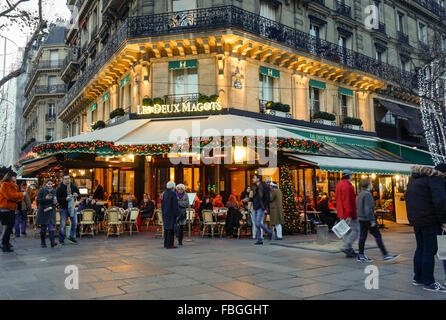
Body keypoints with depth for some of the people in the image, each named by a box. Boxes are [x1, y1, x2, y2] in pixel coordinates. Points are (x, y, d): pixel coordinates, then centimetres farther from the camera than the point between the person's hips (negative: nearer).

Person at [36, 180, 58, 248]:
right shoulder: (41, 190, -3)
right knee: (43, 228, 5)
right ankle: (42, 243, 18)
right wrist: (45, 198, -24)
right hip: (43, 211, -2)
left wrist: (55, 201, -1)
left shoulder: (53, 191, 10)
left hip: (51, 211, 2)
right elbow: (38, 200, -9)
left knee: (51, 227, -8)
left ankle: (52, 242, -15)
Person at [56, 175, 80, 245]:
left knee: (74, 222, 1)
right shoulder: (60, 188, -6)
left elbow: (79, 195, 18)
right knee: (63, 224, 1)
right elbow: (58, 199, -11)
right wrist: (65, 199, -25)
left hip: (72, 207, 4)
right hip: (63, 208, -4)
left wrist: (76, 195, -5)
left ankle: (72, 237, 16)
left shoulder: (74, 187, 8)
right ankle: (61, 240, 13)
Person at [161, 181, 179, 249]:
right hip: (171, 214, -8)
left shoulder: (164, 193, 9)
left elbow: (162, 204, 14)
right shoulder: (173, 194, -14)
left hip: (165, 213, 8)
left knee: (166, 228, 14)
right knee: (171, 228, -4)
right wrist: (177, 214, -10)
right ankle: (169, 244, -3)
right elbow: (175, 205, -16)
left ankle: (166, 244, 20)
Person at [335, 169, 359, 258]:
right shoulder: (347, 186, -17)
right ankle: (345, 247, -9)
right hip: (348, 214, -10)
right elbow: (347, 201, -23)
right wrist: (349, 214, -23)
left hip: (342, 214, 10)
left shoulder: (338, 185, 15)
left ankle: (349, 251, 16)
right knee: (356, 230, -2)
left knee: (347, 231, 12)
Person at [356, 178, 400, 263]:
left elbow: (357, 206, 20)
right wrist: (372, 221, -19)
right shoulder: (367, 194, -15)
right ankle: (386, 255, 3)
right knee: (378, 236, -2)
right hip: (367, 219, -9)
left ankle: (361, 256, 11)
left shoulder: (361, 194, 13)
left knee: (362, 237, 9)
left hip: (361, 219, 9)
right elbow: (368, 209, -21)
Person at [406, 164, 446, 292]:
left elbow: (408, 198, 22)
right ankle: (429, 283, 3)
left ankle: (418, 278, 24)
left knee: (420, 248, 16)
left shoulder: (414, 179, 19)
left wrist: (414, 217, 19)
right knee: (429, 250, -3)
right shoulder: (435, 178, -10)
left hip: (415, 220, 9)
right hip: (429, 220, -9)